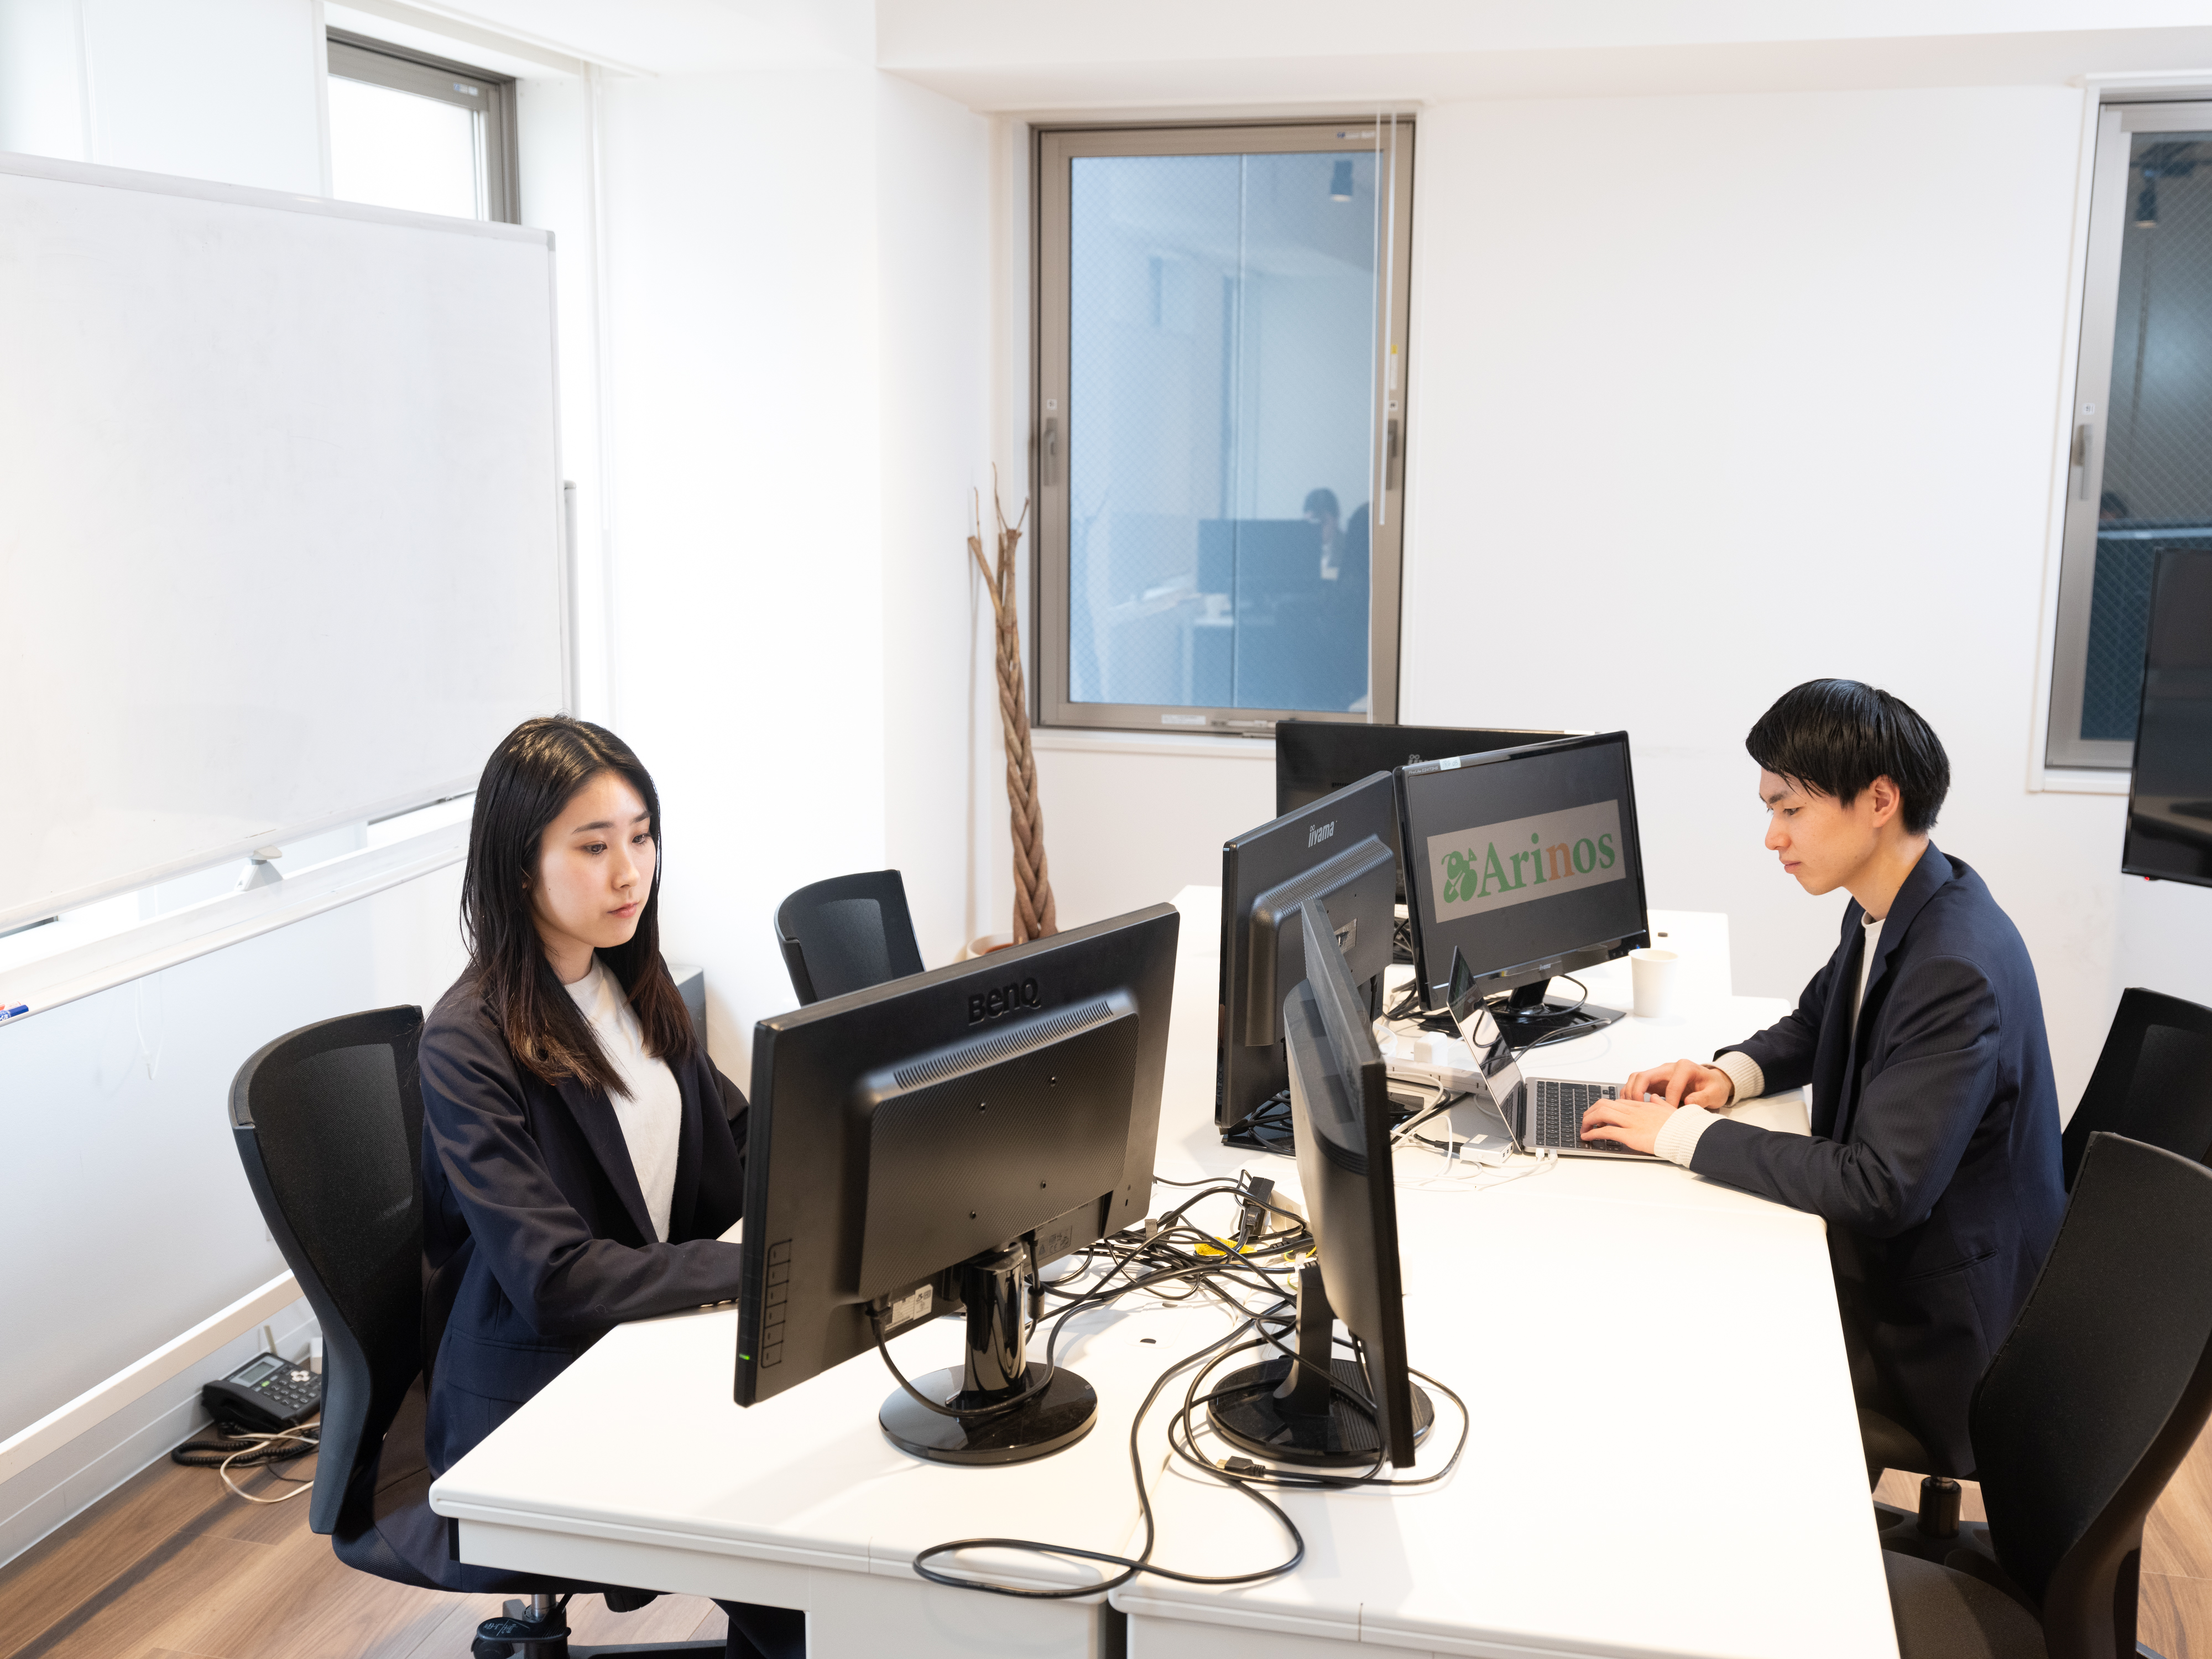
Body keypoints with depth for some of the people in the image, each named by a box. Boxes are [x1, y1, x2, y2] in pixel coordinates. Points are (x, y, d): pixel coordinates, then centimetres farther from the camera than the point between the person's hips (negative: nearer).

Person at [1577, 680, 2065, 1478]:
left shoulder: (1958, 971, -29)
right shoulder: (1883, 914, 0)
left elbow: (1882, 1191, -31)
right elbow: (1814, 1024, 20)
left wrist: (1684, 1132, -25)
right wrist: (1729, 1073, -1)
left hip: (1931, 1330, -8)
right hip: (1883, 1256, 8)